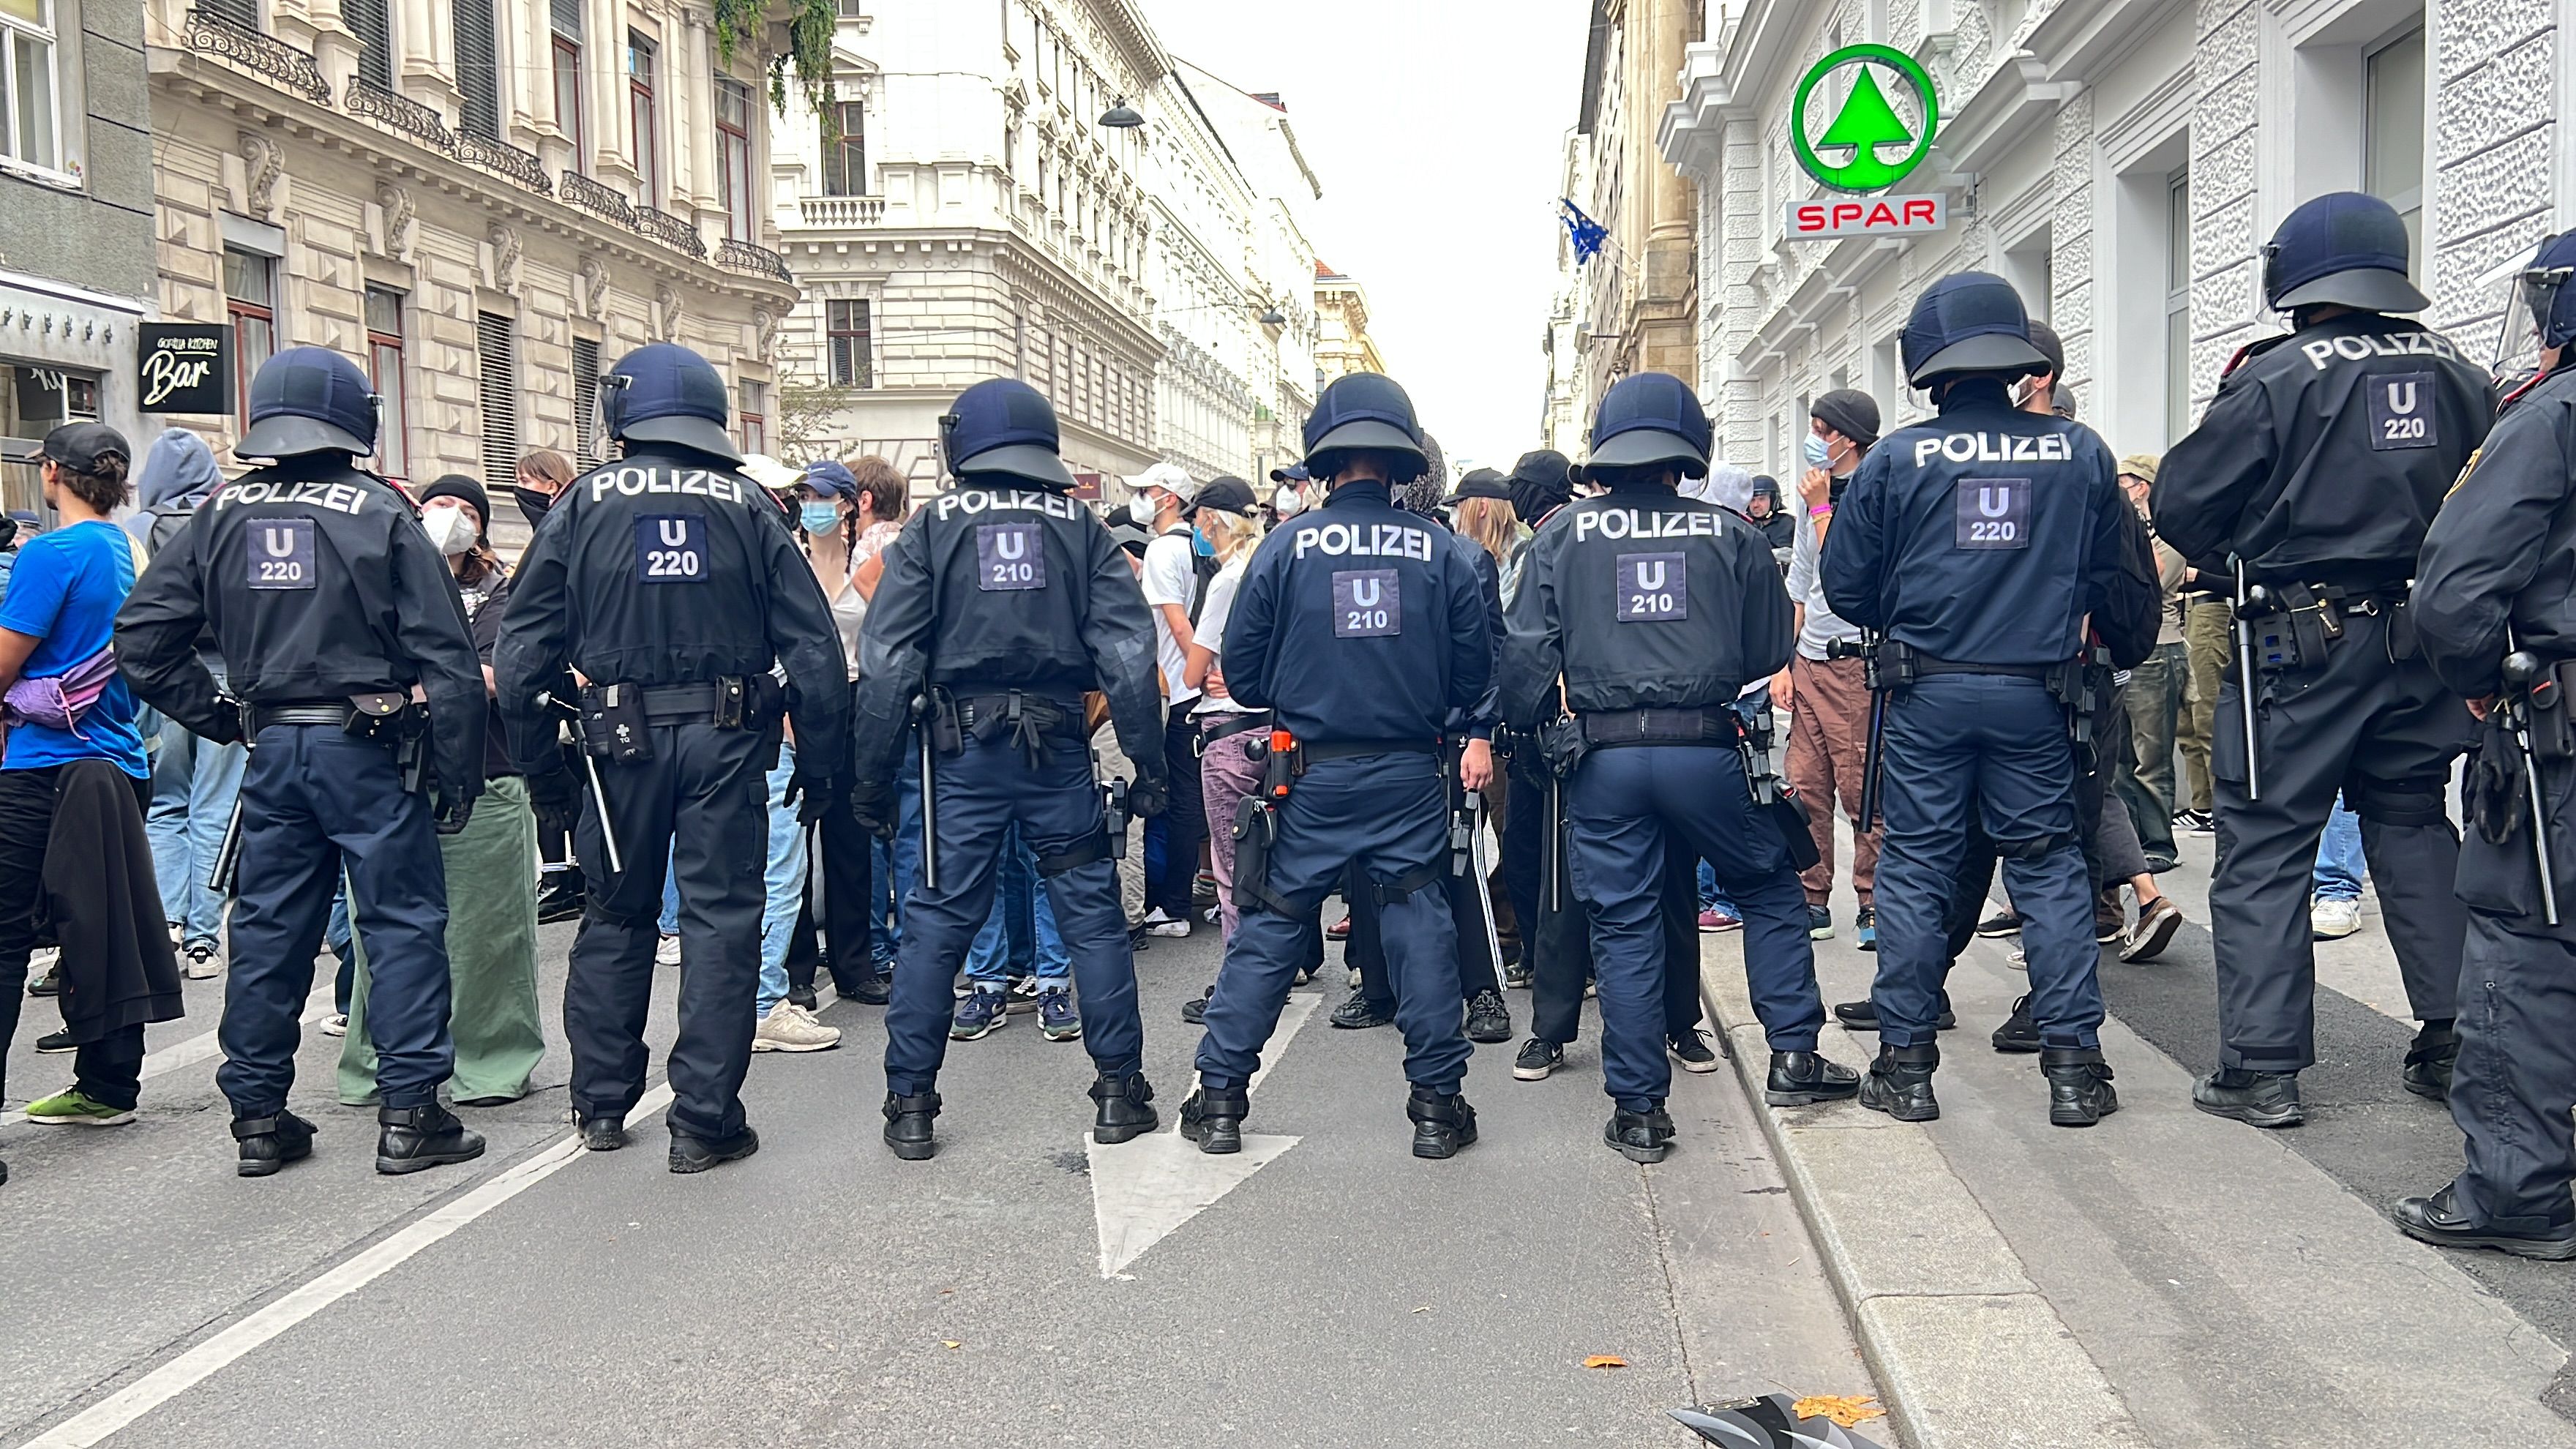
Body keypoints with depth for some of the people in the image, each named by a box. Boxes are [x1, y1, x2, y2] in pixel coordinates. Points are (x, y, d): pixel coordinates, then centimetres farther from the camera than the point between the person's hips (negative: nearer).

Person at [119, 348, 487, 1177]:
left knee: (267, 930, 12)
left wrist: (215, 718, 9)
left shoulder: (220, 518, 4)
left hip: (272, 751, 4)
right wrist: (460, 772, -5)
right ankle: (408, 1113, 4)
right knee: (402, 922, 3)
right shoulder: (381, 516, -8)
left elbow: (142, 637, 3)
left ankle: (259, 1119, 20)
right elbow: (446, 656, -10)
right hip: (370, 749, -4)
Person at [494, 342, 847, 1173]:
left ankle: (601, 1104, 25)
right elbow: (812, 645, -1)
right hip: (728, 737, -1)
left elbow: (524, 645, 0)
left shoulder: (583, 504, 2)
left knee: (615, 916, 16)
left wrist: (538, 761, 7)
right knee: (721, 918, 4)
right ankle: (704, 1121, 6)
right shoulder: (748, 504, 2)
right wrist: (822, 761, 4)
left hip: (622, 737, 1)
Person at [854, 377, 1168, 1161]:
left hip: (963, 749, 0)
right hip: (1059, 744, 1)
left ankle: (911, 1103, 9)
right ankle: (1120, 1090, 13)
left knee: (939, 919, 6)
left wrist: (873, 775, 0)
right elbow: (1128, 650, -2)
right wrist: (1149, 761, 0)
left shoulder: (932, 525, 2)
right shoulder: (1080, 524, 5)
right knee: (1093, 911, 8)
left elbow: (887, 658, -3)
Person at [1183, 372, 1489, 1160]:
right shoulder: (1440, 551, -3)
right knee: (1420, 927, 9)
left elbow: (1240, 670, -2)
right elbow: (1474, 674, 1)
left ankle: (1220, 1097, 14)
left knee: (1270, 927, 8)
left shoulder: (1286, 546, -6)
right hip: (1409, 776, 1)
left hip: (1311, 777, 0)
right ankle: (1437, 1104, 13)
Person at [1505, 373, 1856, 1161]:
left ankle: (1638, 1110, 11)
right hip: (1704, 750, 0)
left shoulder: (1564, 533, 4)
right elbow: (1770, 653, 8)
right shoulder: (1731, 533, 4)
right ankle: (1794, 1056, 19)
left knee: (1625, 927, 7)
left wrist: (1533, 726, 15)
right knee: (1771, 890, 20)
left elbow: (1526, 652, -1)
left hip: (1603, 757, 1)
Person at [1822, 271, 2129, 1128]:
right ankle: (2073, 1065, 10)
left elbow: (1848, 586, -1)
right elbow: (2104, 578, 9)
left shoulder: (1897, 459, -7)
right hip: (2035, 693, 1)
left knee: (1913, 870, 7)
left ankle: (1906, 1064, 10)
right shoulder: (2081, 453, -1)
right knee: (2049, 869, 9)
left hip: (1928, 691, -1)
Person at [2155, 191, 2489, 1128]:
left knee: (2264, 848, 0)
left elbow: (2181, 504, -8)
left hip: (2304, 645, -5)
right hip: (2425, 639, 6)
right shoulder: (2457, 374, 6)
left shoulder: (2275, 378, -11)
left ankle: (2262, 1068, 0)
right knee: (2416, 830, 17)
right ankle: (2456, 1041, 20)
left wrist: (2234, 560, 10)